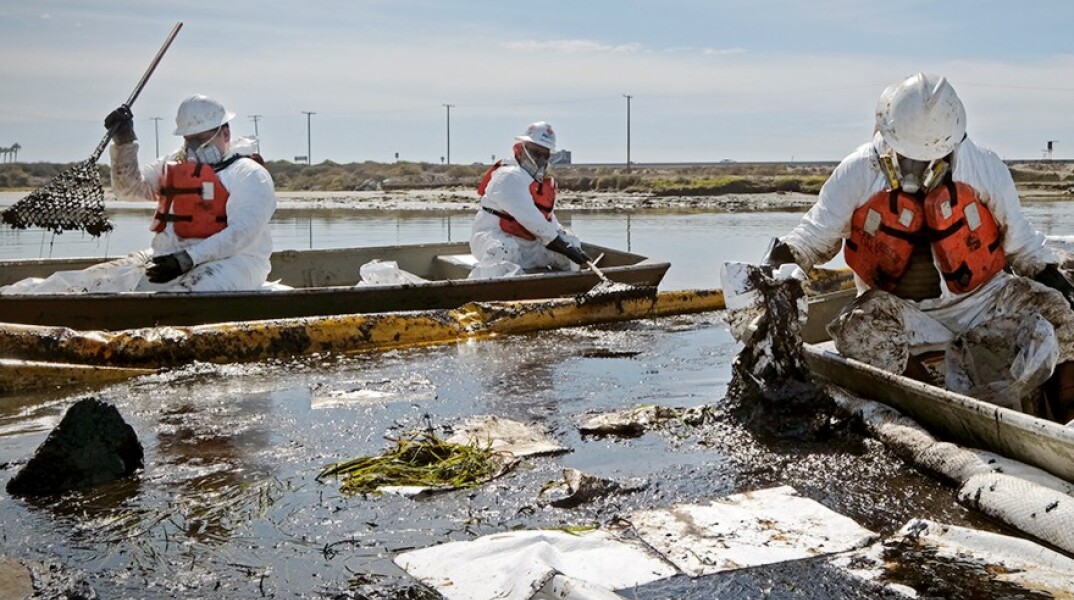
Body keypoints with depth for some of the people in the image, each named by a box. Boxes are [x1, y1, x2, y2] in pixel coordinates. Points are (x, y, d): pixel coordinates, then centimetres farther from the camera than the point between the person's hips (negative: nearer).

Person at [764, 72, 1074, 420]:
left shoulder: (986, 170, -6)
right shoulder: (858, 173, -11)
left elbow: (1021, 241, 9)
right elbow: (814, 235, -1)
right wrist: (781, 260, -20)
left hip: (979, 298, 2)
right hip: (899, 310, -2)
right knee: (858, 331, -35)